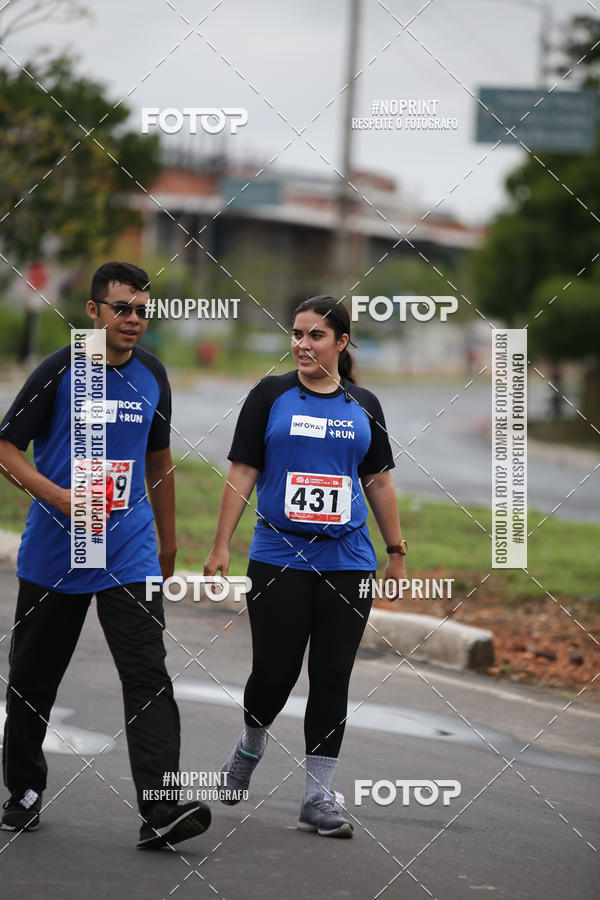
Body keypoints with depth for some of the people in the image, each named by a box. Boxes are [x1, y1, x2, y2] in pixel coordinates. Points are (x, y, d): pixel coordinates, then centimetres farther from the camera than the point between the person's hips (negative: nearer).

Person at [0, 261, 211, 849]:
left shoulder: (151, 375, 6)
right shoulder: (60, 371, -6)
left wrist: (168, 541, 22)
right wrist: (60, 497, -19)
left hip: (130, 556, 2)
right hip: (53, 554, -2)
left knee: (148, 677, -12)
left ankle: (160, 811, -19)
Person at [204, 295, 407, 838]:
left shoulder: (364, 405, 8)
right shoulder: (270, 396, 0)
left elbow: (379, 483, 14)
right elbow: (242, 474, -1)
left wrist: (397, 553, 12)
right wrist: (221, 548, -6)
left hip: (348, 563, 2)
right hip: (278, 559, -2)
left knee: (332, 678, 0)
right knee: (275, 672, -2)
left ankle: (319, 798, 6)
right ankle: (251, 744, 31)